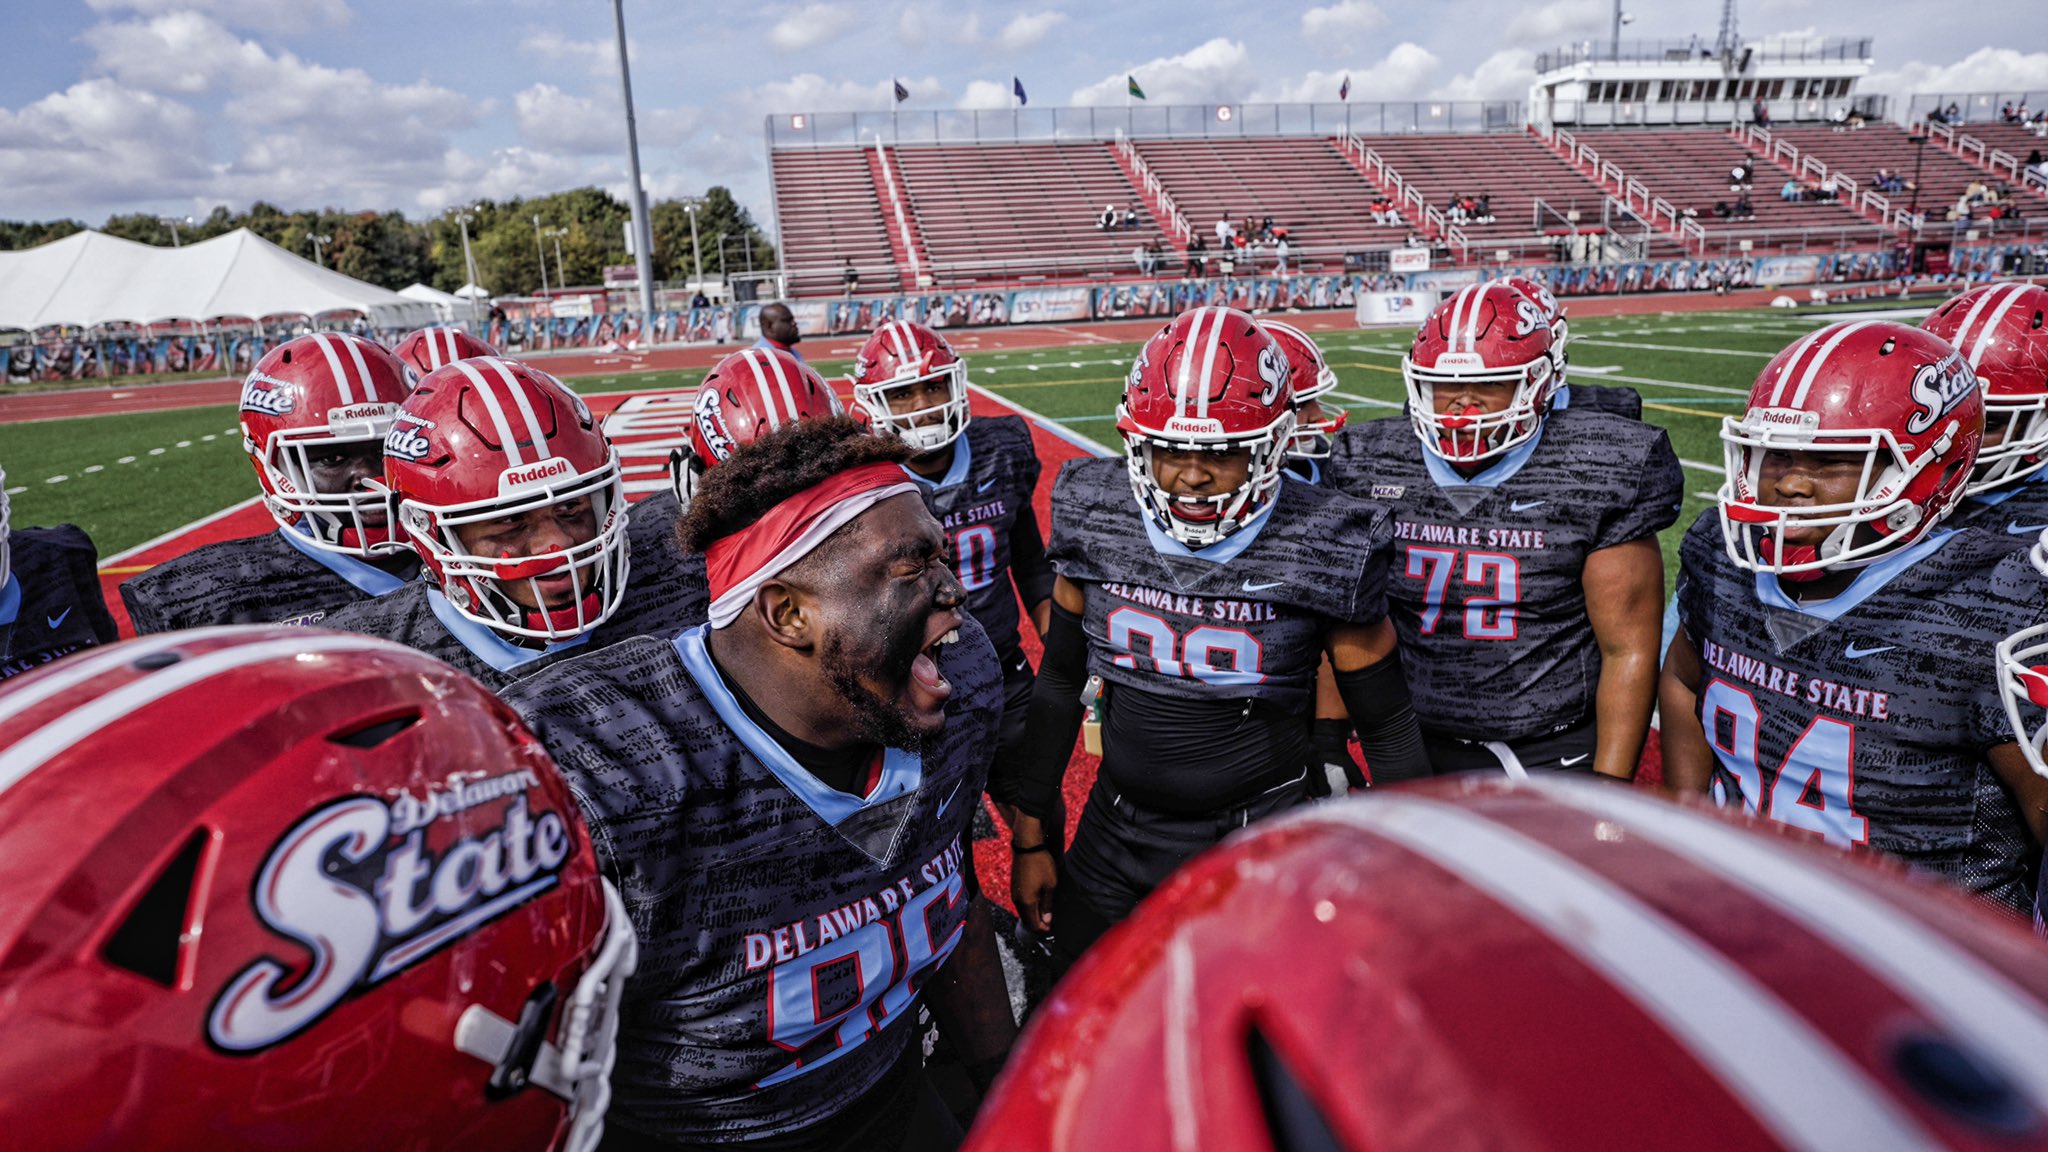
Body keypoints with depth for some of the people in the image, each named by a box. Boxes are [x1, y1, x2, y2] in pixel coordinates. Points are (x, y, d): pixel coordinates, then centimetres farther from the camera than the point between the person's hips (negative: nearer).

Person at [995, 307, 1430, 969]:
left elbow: (1388, 729, -5)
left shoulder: (1319, 548, -15)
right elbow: (1059, 681, 3)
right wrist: (1031, 838, 7)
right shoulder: (1097, 521, -8)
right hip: (1115, 834, 3)